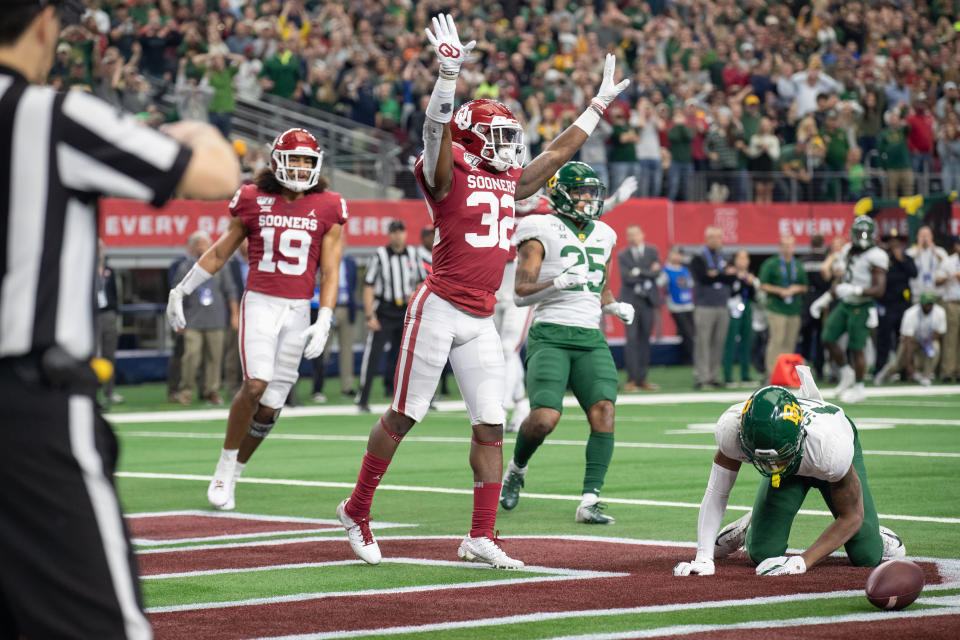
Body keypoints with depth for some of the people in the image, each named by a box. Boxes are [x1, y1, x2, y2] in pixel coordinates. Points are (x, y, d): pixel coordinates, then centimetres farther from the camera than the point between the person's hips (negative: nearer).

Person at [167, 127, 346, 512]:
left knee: (271, 405, 0)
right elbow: (220, 253, 13)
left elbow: (329, 272, 3)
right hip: (260, 303, -2)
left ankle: (232, 475, 17)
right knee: (256, 384, -20)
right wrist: (180, 291, 16)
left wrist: (323, 324, -6)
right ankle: (224, 468, -4)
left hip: (298, 310, 2)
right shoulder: (253, 201, 2)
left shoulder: (327, 208, 3)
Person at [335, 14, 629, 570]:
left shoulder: (509, 182, 15)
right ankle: (356, 511, 15)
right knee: (405, 416, 0)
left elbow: (558, 153, 26)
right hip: (439, 310, -7)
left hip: (482, 322, 7)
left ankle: (482, 537, 4)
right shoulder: (448, 175, -5)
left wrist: (601, 103, 29)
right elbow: (437, 129, -24)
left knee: (491, 425, 0)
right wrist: (450, 73, -37)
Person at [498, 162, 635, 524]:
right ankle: (517, 468, 14)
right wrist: (558, 283, -24)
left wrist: (615, 307, 8)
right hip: (550, 335, -5)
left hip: (591, 339, 5)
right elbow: (522, 293, -8)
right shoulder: (541, 233, -2)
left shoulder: (602, 236, 17)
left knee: (604, 411, -16)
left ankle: (590, 502, -15)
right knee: (545, 419, -19)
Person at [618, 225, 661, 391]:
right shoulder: (622, 255, 4)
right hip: (631, 301, -2)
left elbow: (656, 272, -4)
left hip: (648, 300, 2)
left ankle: (642, 379, 10)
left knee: (644, 340, 5)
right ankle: (631, 379, -9)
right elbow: (626, 277, -9)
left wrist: (639, 272, -10)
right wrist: (648, 273, -8)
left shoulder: (652, 251, 10)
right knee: (632, 339, -9)